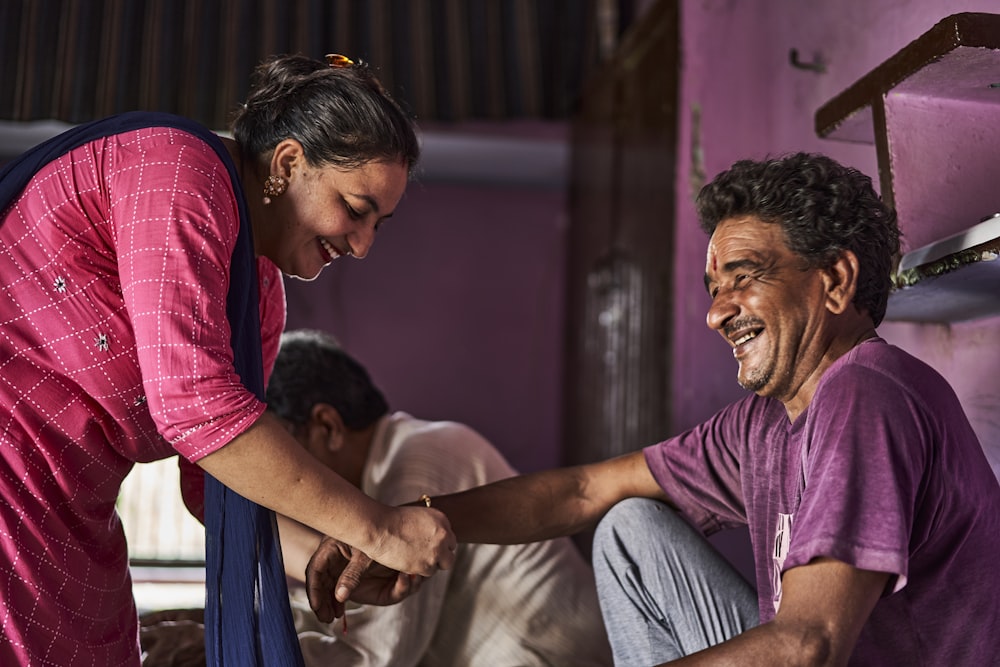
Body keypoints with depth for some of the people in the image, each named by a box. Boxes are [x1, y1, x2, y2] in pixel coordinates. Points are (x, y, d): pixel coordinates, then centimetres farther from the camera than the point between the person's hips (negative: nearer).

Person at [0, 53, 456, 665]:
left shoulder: (261, 294, 10)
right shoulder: (179, 167, -16)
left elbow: (211, 478, 10)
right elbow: (194, 402, -26)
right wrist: (377, 528, -20)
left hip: (68, 522, 9)